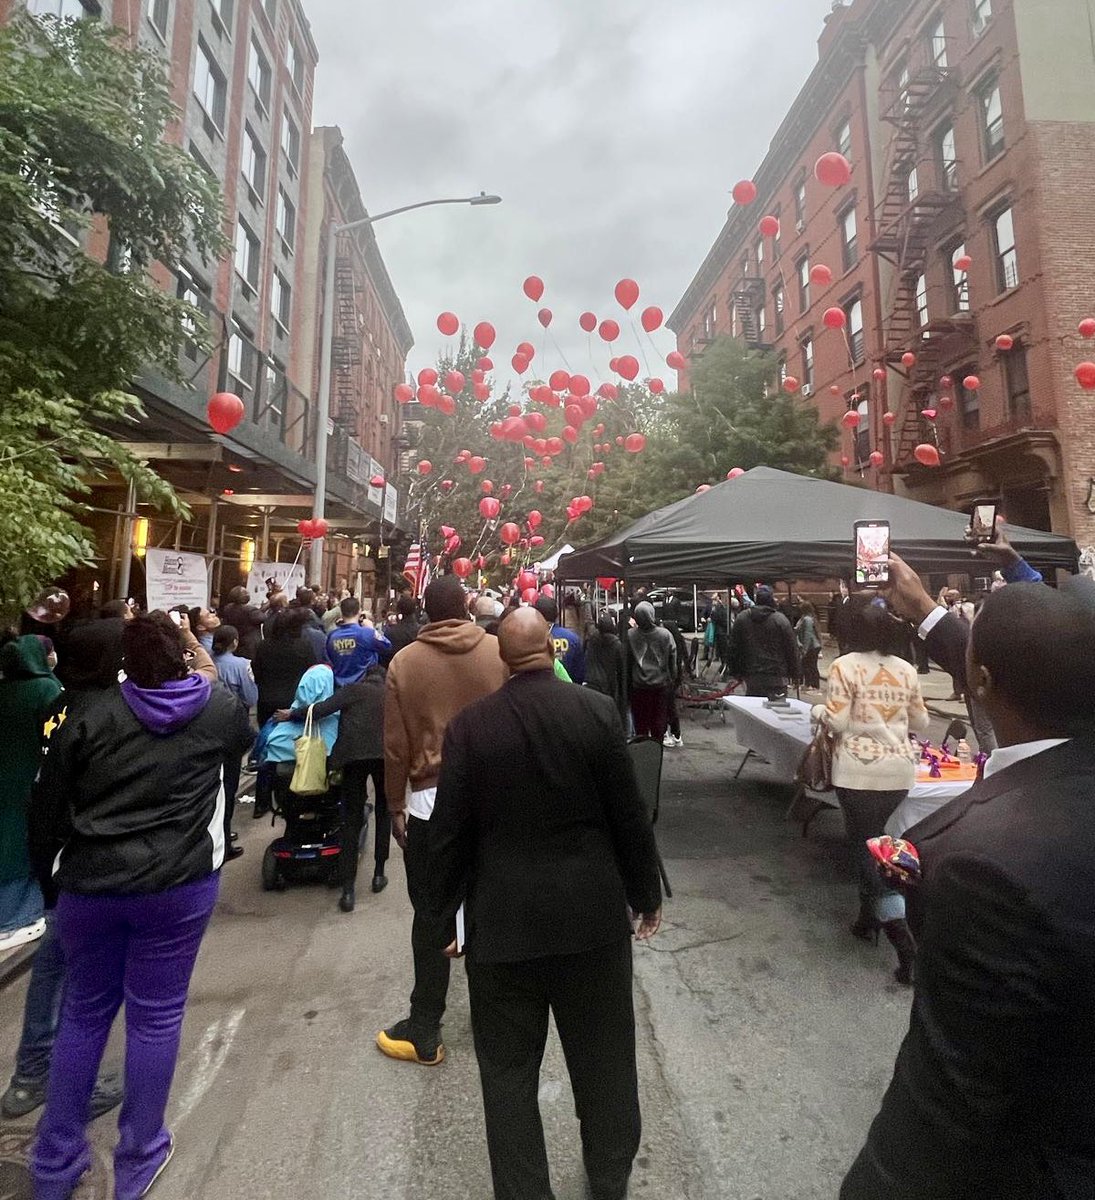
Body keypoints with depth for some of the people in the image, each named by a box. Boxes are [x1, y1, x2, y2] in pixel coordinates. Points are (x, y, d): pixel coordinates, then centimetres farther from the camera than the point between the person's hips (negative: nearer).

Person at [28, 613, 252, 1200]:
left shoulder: (88, 717, -4)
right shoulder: (217, 709, -5)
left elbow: (45, 811, 0)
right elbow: (244, 732, 19)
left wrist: (52, 875, 16)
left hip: (90, 884, 2)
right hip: (178, 885, -1)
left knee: (83, 1012, 21)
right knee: (156, 1016, 14)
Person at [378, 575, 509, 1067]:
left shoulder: (404, 662, -7)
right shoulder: (501, 652, -6)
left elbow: (395, 745, -3)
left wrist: (395, 807, 8)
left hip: (430, 800, -1)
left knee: (430, 915, 10)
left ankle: (424, 1033, 22)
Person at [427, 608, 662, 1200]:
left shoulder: (468, 726, -10)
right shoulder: (597, 710, -12)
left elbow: (449, 834, -5)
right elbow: (629, 815, -6)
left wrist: (443, 918, 9)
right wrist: (646, 894, 9)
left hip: (502, 921, 0)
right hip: (593, 913, 1)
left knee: (508, 1070, 18)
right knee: (603, 1058, 23)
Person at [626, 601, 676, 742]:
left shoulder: (629, 635, -11)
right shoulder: (665, 635, -10)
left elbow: (627, 662, -1)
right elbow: (673, 661, -2)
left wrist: (628, 685, 11)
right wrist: (671, 679, 12)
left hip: (638, 685, 0)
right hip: (661, 684, 0)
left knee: (640, 722, 11)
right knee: (659, 721, 12)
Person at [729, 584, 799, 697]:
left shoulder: (741, 619, 3)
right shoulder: (781, 620, -7)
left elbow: (734, 648, 7)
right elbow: (792, 650, -2)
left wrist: (737, 672, 15)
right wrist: (794, 674, 9)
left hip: (751, 676, 3)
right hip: (777, 676, -3)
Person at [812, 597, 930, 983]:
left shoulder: (844, 667, -12)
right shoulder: (906, 670, 4)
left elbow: (838, 723, -13)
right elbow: (921, 724, 11)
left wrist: (819, 710, 6)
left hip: (859, 770, -5)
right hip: (899, 768, 5)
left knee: (866, 848, 5)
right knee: (874, 842, 21)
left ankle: (905, 943, 1)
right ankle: (869, 918, 33)